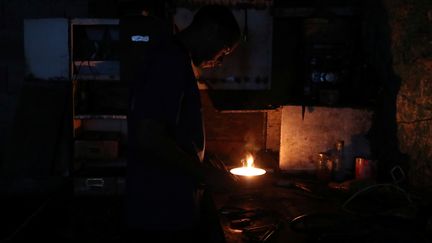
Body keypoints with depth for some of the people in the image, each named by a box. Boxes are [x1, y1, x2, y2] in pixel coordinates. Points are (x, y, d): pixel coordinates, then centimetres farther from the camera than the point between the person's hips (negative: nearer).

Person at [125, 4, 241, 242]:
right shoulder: (173, 61, -17)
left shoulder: (170, 58, 15)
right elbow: (148, 138, -26)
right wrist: (206, 173, -16)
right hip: (166, 214, -10)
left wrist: (204, 172, 15)